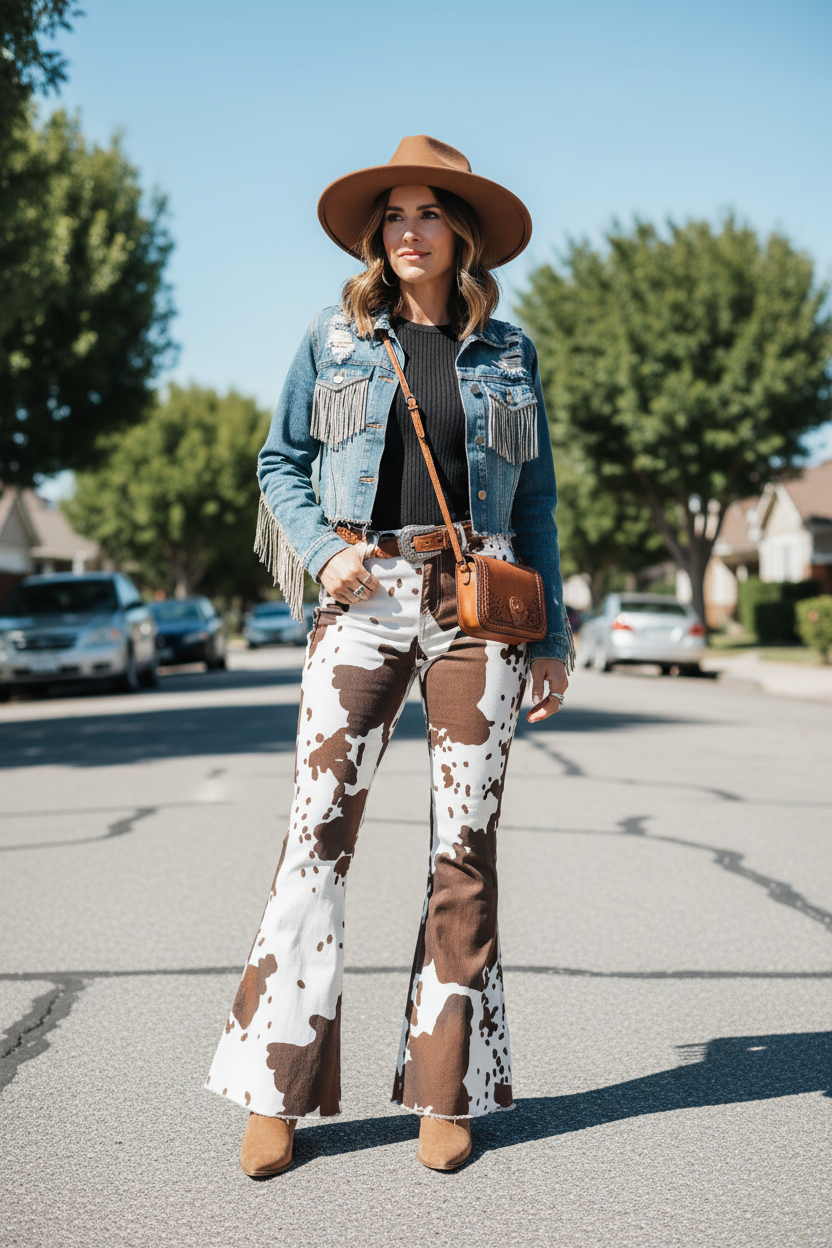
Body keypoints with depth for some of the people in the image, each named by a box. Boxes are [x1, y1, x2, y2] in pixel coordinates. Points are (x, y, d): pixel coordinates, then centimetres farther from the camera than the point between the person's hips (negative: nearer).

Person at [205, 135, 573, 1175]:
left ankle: (448, 1092, 11)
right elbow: (280, 461, 15)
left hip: (477, 604, 1)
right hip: (365, 599, -1)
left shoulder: (507, 351, 12)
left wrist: (552, 634, 9)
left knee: (465, 841, 1)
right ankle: (276, 1090, 1)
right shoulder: (334, 340, 10)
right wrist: (322, 549, -4)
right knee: (317, 828, -7)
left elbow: (534, 503, 14)